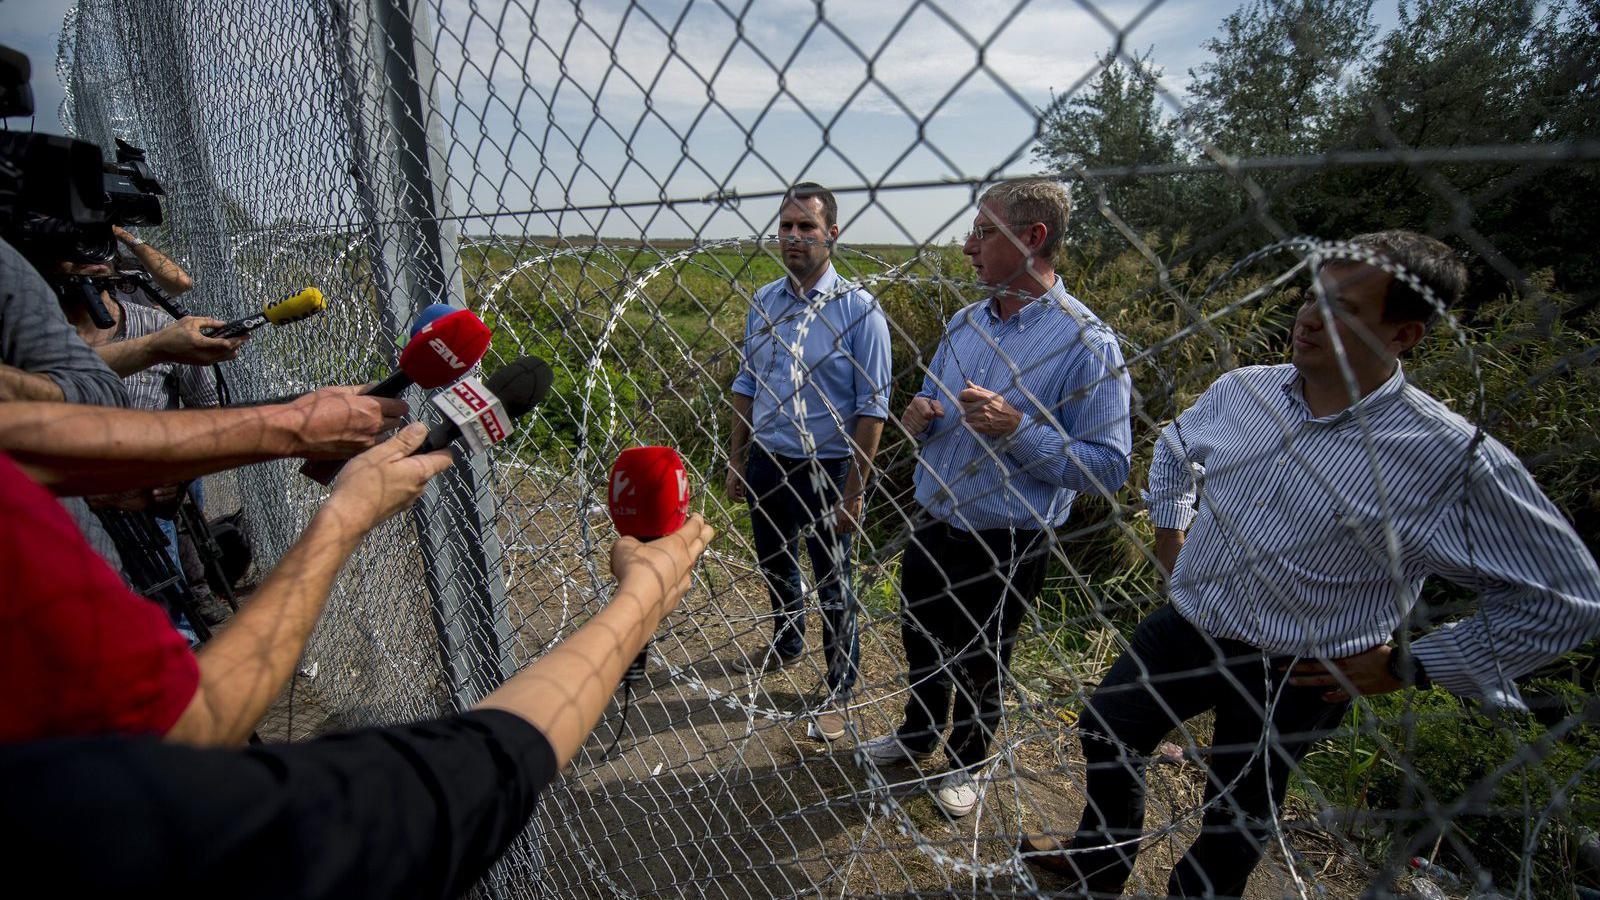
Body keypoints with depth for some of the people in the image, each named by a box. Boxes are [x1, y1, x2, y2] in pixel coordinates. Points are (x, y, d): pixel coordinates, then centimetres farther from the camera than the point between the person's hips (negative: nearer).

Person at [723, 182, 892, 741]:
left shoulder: (858, 309, -13)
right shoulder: (763, 301, 3)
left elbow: (871, 408, -13)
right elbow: (746, 385, 11)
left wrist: (853, 492, -14)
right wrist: (737, 460, 10)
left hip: (825, 470, -5)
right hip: (766, 463, 5)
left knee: (833, 588, 10)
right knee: (774, 568, 24)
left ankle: (840, 693, 31)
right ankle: (786, 644, 51)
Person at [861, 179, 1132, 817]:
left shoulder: (1087, 342, -18)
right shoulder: (964, 321, 2)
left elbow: (1108, 468, -20)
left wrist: (1016, 427, -30)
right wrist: (919, 416, -9)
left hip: (1006, 545, -6)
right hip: (932, 525, 6)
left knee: (979, 665, 18)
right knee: (921, 645, 25)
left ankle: (967, 763, 47)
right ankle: (916, 738, 53)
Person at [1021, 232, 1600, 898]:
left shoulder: (1455, 461, -22)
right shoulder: (1239, 390, -7)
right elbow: (1174, 448, 16)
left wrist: (1406, 667, -13)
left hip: (1290, 681, -4)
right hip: (1183, 626, 5)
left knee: (1235, 816, 18)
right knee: (1107, 733, 18)